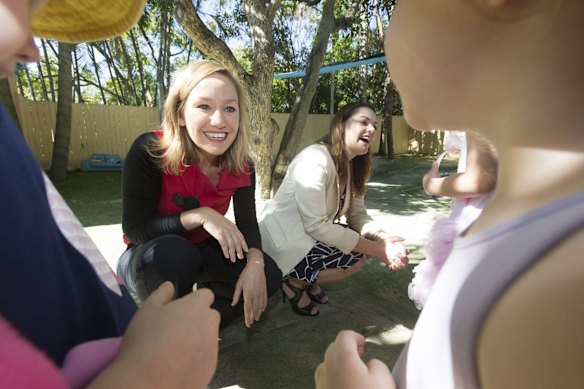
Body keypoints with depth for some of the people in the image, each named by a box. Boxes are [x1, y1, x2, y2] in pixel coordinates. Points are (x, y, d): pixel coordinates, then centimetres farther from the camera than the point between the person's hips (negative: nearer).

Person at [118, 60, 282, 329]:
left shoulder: (241, 165, -14)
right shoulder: (149, 152, -26)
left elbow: (247, 222, -12)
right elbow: (134, 230, -24)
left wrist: (255, 262, -32)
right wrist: (200, 215, -35)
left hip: (203, 251, 4)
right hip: (150, 257, -3)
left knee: (268, 276, -15)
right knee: (173, 253, -38)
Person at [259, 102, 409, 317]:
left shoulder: (352, 166, 4)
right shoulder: (316, 159, -24)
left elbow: (358, 215, -1)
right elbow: (316, 226, -27)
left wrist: (385, 240, -21)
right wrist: (377, 249, -24)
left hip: (310, 235, 9)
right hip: (282, 242, -9)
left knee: (369, 240, -1)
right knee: (356, 255, -19)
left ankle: (308, 278, 10)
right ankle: (294, 282, 0)